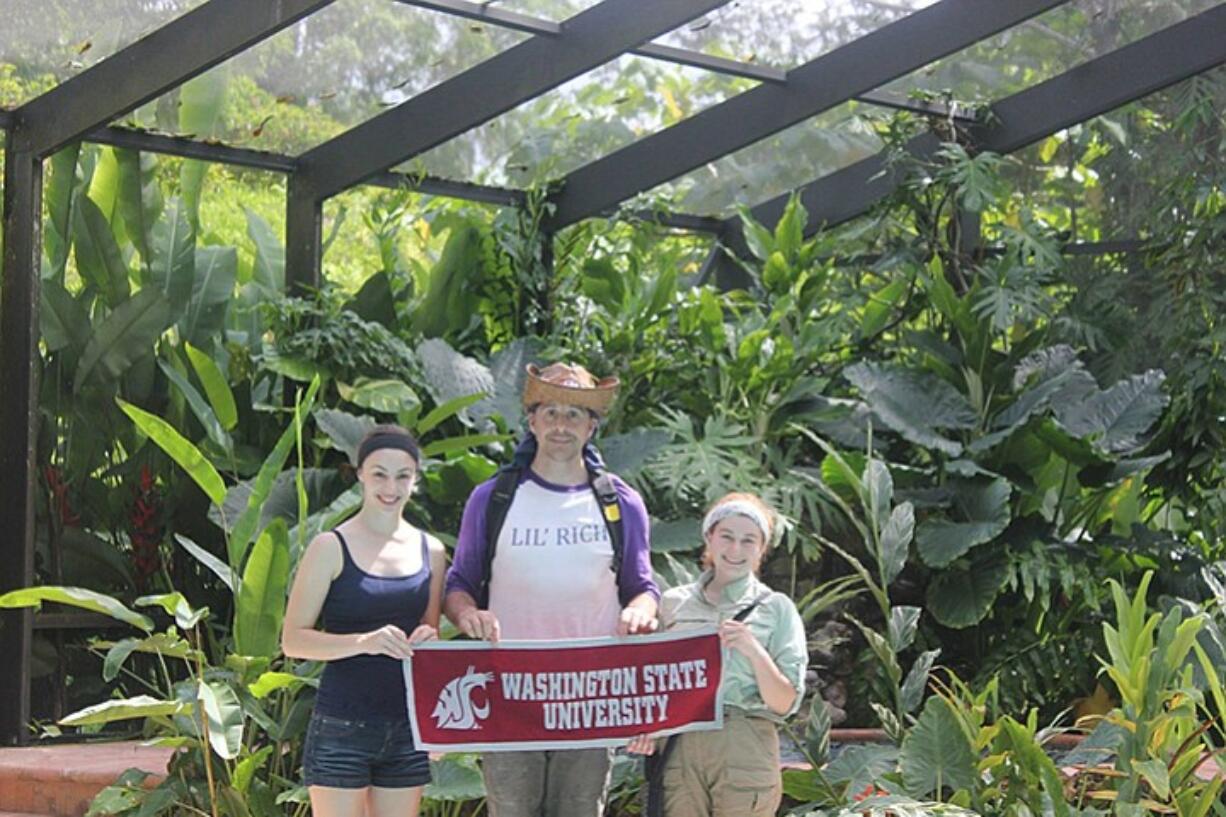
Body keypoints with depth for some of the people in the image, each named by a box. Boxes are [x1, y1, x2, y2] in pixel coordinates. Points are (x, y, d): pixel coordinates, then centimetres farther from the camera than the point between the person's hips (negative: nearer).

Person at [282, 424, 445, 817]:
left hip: (407, 727, 5)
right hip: (342, 727, -5)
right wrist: (364, 642, -23)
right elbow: (293, 639, -9)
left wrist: (427, 640, -4)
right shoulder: (332, 548, -5)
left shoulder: (430, 551, 10)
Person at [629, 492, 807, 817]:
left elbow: (784, 704, 1)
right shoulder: (674, 603, 12)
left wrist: (753, 650, -14)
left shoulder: (776, 609, 6)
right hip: (680, 749, 2)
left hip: (745, 750, -2)